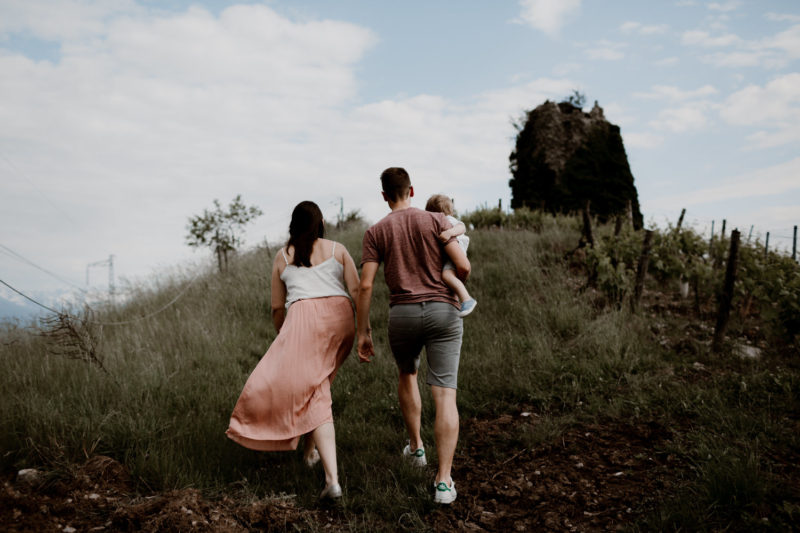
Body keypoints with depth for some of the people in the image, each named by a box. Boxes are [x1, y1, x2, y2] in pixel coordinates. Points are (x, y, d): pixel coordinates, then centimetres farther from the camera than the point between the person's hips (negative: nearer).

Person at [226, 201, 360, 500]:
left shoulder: (282, 257, 15)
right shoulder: (337, 250, 14)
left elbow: (277, 307, 15)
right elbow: (357, 291, 4)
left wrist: (283, 338, 29)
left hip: (305, 320, -3)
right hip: (340, 319, 3)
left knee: (315, 399, -6)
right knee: (316, 383, 25)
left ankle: (332, 480, -15)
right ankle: (311, 452, 36)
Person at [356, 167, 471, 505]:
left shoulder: (376, 232, 5)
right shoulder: (435, 221, 4)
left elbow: (365, 286, -2)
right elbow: (463, 266, -4)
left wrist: (363, 333, 4)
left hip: (402, 315, 1)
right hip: (443, 312, -1)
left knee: (407, 374, 30)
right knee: (444, 394, -2)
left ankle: (415, 447, 40)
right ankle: (443, 480, -9)